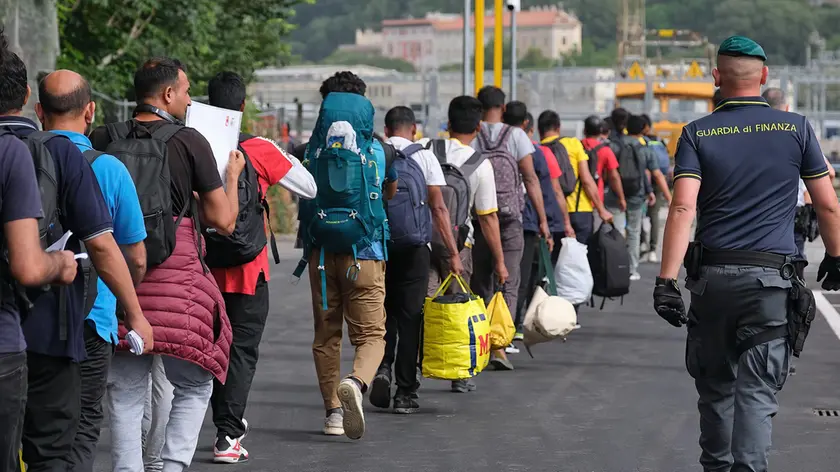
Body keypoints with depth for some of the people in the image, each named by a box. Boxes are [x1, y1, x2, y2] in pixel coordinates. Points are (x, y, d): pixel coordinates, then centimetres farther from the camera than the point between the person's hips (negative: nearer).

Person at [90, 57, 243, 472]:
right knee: (193, 386, 10)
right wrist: (232, 176, 15)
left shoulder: (103, 140, 4)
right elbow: (223, 221, -2)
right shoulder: (189, 142, -5)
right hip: (175, 278, -3)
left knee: (126, 392, 9)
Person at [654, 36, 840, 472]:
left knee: (715, 385, 17)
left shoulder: (698, 133, 1)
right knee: (757, 391, -3)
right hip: (771, 279, -1)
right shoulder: (796, 129, 2)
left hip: (712, 276, 1)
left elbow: (683, 207, -11)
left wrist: (667, 280, -14)